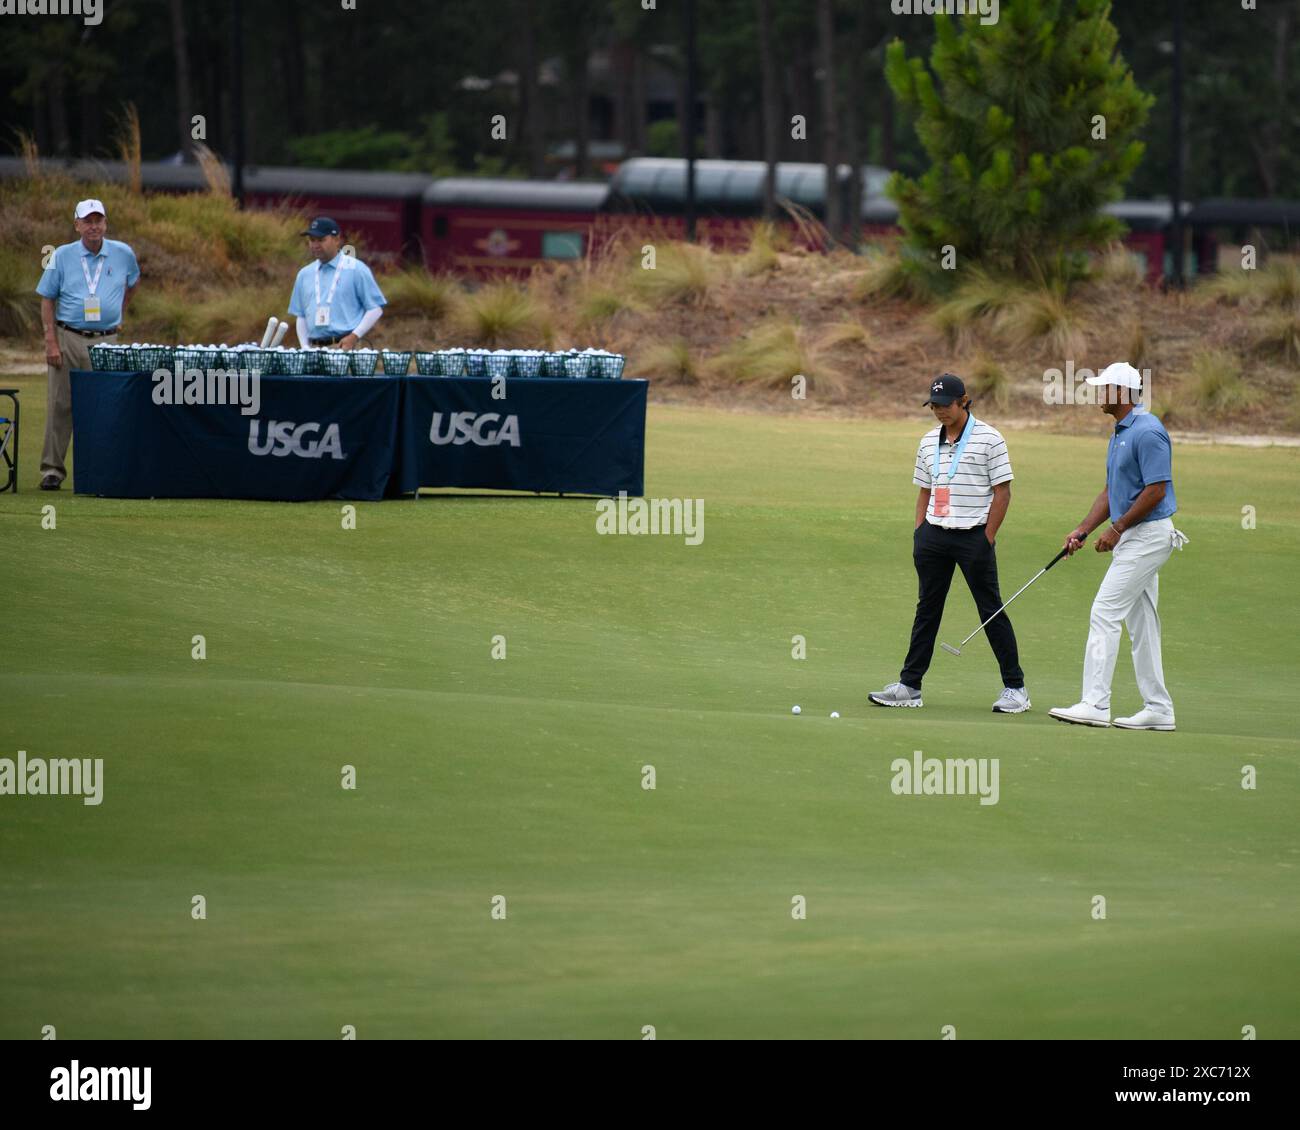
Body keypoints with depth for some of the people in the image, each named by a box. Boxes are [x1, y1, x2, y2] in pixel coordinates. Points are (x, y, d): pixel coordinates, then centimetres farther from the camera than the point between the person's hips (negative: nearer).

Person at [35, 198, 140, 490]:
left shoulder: (123, 254, 5)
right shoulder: (62, 256, 0)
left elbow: (133, 282, 27)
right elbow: (47, 300, 1)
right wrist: (51, 343, -8)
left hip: (106, 341, 1)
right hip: (68, 338, -1)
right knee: (61, 405, -2)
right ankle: (52, 469, 0)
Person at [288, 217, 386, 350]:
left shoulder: (356, 270, 1)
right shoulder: (304, 275, 16)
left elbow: (375, 309, 0)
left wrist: (354, 337, -10)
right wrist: (305, 348, 6)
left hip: (345, 346, -5)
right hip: (314, 348, 5)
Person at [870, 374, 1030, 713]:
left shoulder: (988, 439, -5)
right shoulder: (929, 442, 12)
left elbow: (1002, 491, -5)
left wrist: (987, 538, -10)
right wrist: (919, 534, 9)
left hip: (974, 535, -5)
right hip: (935, 534, 5)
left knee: (992, 610, -3)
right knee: (927, 609, 8)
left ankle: (1015, 688, 2)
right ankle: (909, 685, 11)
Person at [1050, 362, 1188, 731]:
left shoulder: (1147, 432, -17)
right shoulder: (1120, 432, 15)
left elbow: (1156, 490, -21)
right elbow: (1112, 489, 20)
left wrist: (1118, 528, -16)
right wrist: (1083, 529, 10)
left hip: (1148, 534, -11)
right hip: (1132, 537, 11)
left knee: (1105, 613, -13)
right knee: (1141, 621, 11)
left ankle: (1095, 704, -14)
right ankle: (1157, 708, 13)